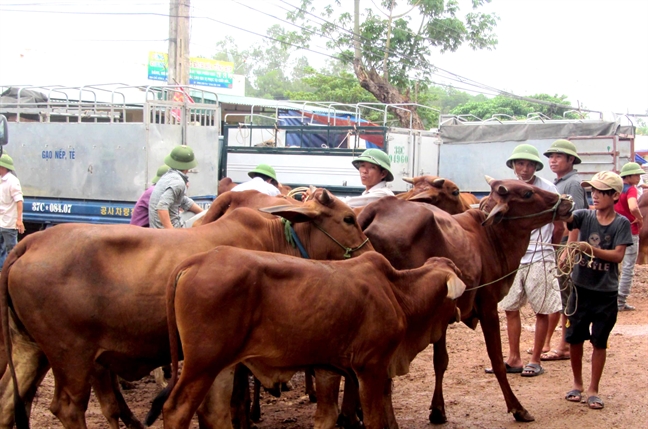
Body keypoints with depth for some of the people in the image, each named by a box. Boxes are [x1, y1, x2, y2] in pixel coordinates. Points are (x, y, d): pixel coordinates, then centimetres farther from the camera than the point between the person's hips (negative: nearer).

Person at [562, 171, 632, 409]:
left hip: (606, 293, -1)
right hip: (581, 289, 2)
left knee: (599, 342, 7)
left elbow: (618, 255, -14)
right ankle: (577, 385, 27)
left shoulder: (621, 223, -5)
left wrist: (590, 248, -25)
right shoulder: (585, 216, -2)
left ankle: (593, 390, 18)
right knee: (574, 338, 8)